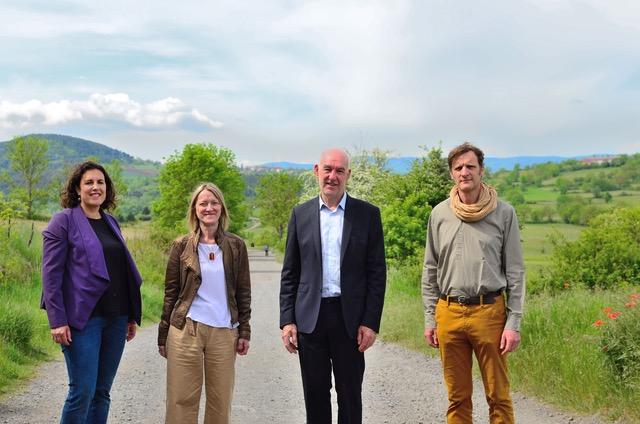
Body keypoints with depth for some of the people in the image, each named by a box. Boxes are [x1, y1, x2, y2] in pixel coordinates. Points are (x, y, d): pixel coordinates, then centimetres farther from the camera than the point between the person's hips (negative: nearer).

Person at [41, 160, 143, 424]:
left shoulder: (111, 223, 15)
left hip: (116, 319, 6)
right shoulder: (64, 221, -4)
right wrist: (57, 321, -15)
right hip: (83, 318, -6)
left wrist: (132, 316, 15)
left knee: (102, 391, 9)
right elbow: (51, 274, -8)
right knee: (83, 391, -7)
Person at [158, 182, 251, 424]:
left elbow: (244, 292, 7)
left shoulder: (236, 246, 4)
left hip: (224, 332, 1)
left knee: (221, 400, 6)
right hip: (185, 330, -1)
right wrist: (163, 336, 5)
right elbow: (170, 293, 5)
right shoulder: (182, 246, 2)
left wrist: (244, 331, 3)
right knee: (182, 399, 2)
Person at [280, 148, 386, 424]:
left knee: (350, 395, 7)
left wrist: (371, 322, -7)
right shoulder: (301, 214, 6)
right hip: (310, 318, 2)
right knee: (315, 394, 9)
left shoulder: (368, 214, 1)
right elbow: (290, 274, 7)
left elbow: (377, 273, -1)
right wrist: (287, 320, 0)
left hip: (350, 318, -1)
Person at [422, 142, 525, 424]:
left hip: (490, 311, -2)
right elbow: (430, 271, 11)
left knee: (498, 395, 3)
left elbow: (515, 272, 0)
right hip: (449, 313, 2)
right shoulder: (440, 214, 7)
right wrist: (430, 318, 6)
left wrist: (513, 323, -6)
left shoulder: (503, 213, 0)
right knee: (458, 398, 10)